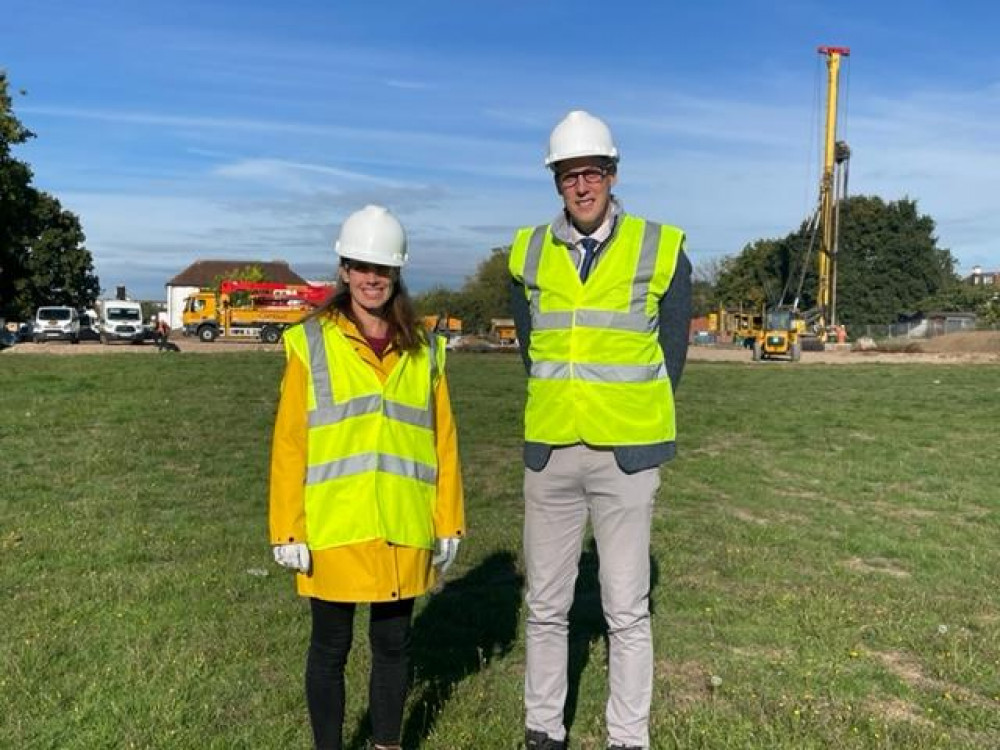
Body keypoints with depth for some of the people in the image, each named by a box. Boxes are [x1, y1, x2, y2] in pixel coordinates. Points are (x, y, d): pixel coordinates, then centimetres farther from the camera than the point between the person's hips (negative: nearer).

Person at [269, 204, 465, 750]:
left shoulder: (424, 351, 5)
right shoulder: (310, 344, -3)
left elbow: (443, 441, 6)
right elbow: (289, 443, -4)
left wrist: (448, 522, 6)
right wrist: (287, 530, -7)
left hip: (403, 528, 3)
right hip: (332, 527, -2)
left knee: (393, 644, 15)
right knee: (330, 647, 12)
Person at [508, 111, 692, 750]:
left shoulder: (661, 249, -4)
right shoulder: (529, 253, 4)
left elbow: (673, 350, 5)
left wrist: (636, 422, 5)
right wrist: (558, 409, 10)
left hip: (625, 456, -3)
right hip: (549, 454, 3)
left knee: (627, 609, 4)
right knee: (546, 605, 12)